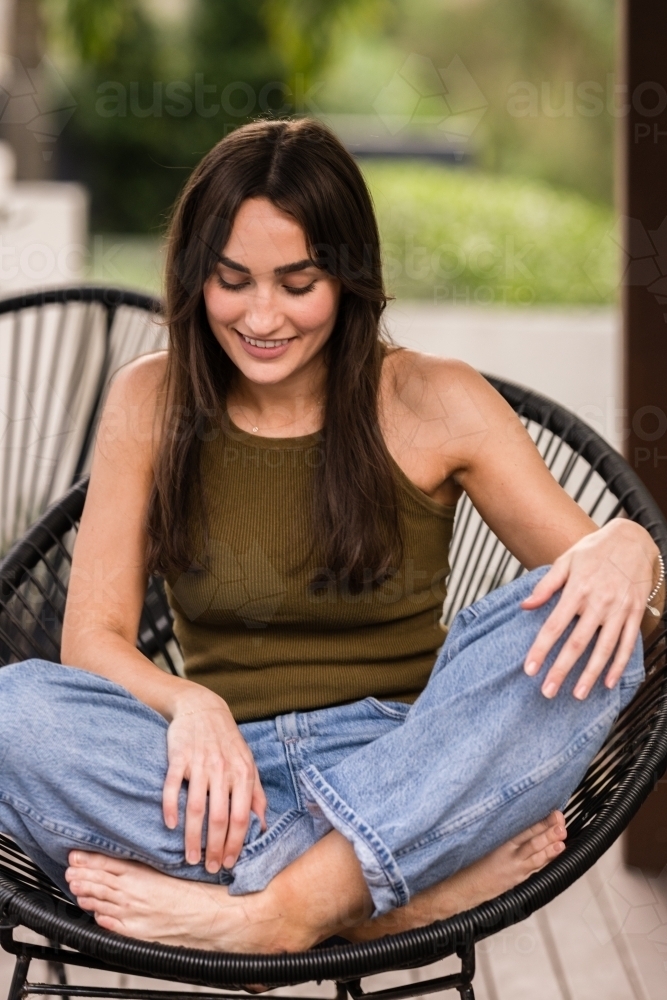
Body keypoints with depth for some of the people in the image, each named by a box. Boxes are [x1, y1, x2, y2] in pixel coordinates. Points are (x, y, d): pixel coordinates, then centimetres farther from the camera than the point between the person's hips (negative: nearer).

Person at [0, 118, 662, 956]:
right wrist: (190, 705, -20)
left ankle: (280, 908, -32)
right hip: (230, 774, 1)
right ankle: (424, 890, -29)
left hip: (406, 776, -1)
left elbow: (598, 564, 2)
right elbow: (93, 636, 2)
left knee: (571, 627, -26)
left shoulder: (435, 405, 2)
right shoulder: (150, 402, 5)